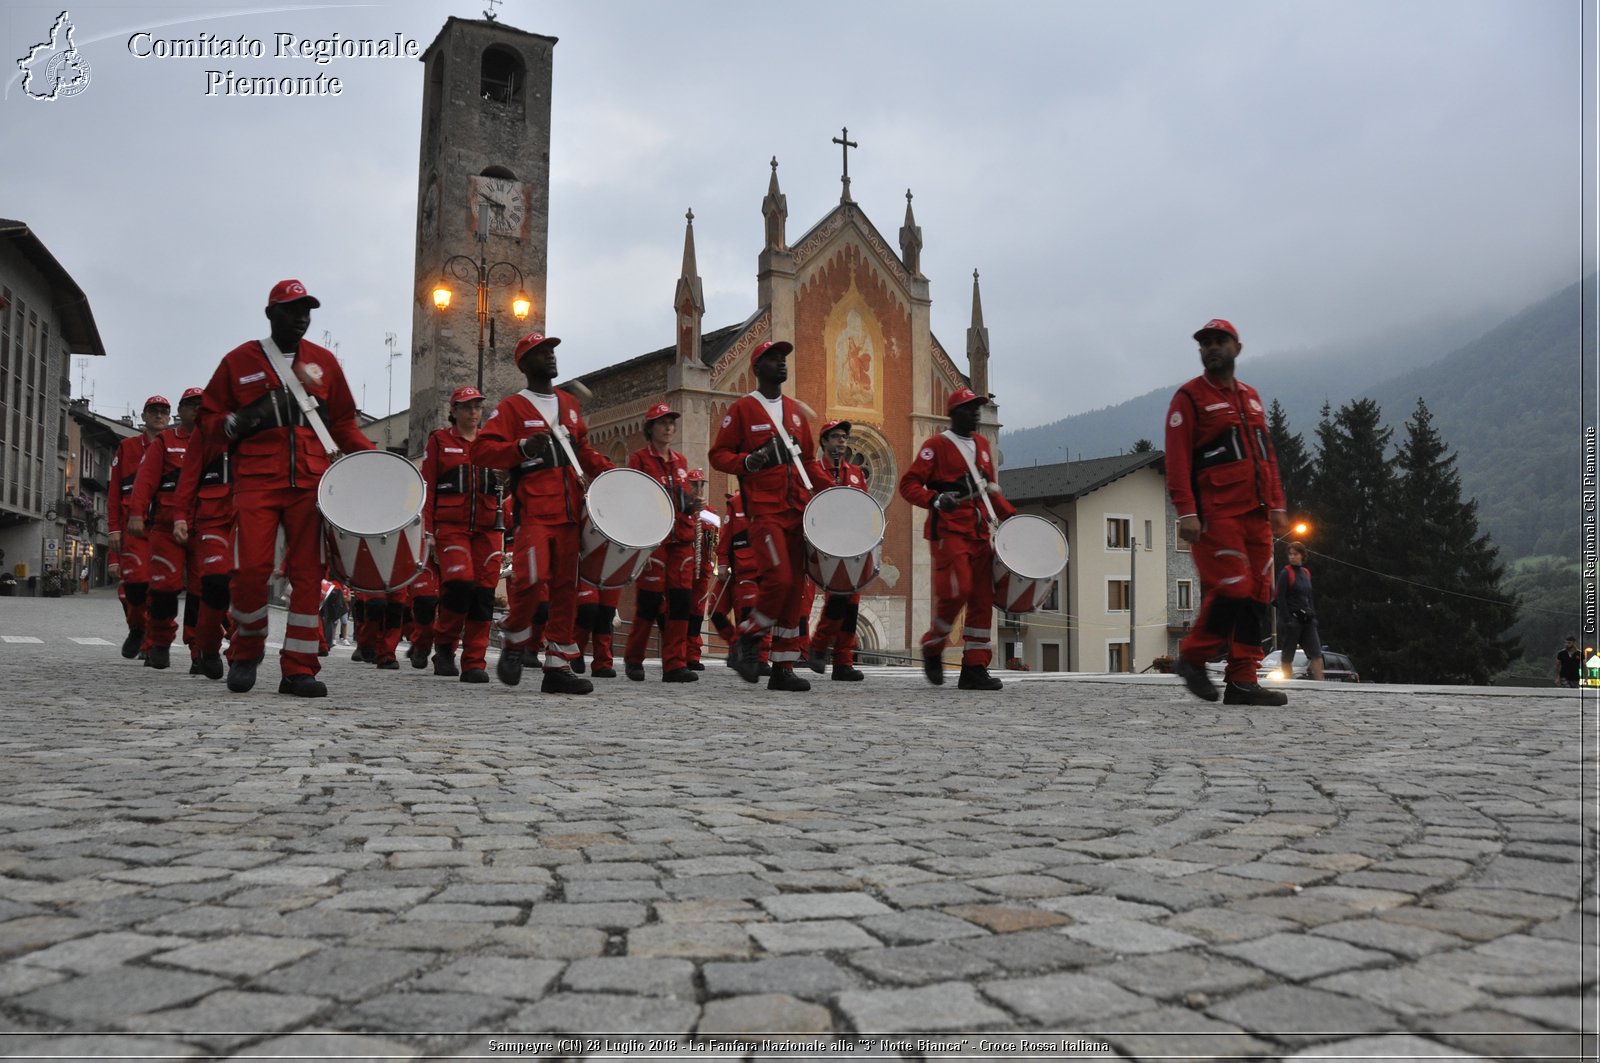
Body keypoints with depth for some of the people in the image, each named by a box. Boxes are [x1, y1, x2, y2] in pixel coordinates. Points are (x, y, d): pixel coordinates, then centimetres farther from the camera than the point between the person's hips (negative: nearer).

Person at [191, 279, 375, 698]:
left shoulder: (324, 362, 15)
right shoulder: (239, 361, 10)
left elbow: (343, 423, 18)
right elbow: (209, 420, 12)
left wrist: (371, 455, 3)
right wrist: (239, 422, -10)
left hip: (311, 482, 2)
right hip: (256, 482, -2)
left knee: (308, 574, -3)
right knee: (251, 569, -10)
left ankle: (299, 669, 3)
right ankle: (246, 652, 15)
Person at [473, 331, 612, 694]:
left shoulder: (570, 404, 19)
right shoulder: (511, 407, 2)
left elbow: (584, 449, 27)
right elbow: (481, 450, -7)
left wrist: (609, 472, 11)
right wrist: (523, 447, -21)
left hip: (569, 513, 6)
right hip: (533, 512, -5)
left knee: (566, 589, 4)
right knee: (532, 579, -19)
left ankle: (558, 667, 10)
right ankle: (515, 642, 7)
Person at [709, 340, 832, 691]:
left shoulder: (794, 410, 18)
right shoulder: (742, 409, 1)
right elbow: (718, 454, 0)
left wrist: (831, 490, 7)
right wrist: (748, 462, -19)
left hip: (798, 510, 6)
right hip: (765, 510, -6)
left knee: (795, 588, 3)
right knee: (779, 579, -20)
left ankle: (783, 669, 10)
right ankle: (745, 642, 4)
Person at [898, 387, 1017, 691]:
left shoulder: (982, 445, 18)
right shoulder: (937, 445, -3)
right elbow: (908, 485, -8)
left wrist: (1010, 514, 14)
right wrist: (936, 500, -25)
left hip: (980, 533, 7)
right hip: (949, 532, -7)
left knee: (982, 599, 1)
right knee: (956, 591, -17)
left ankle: (975, 669, 4)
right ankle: (933, 647, 9)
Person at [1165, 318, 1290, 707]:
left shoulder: (1251, 397, 20)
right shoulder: (1190, 397, 0)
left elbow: (1267, 454, 22)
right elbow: (1177, 459, -8)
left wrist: (1276, 505, 13)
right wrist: (1186, 513, -17)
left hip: (1255, 514, 7)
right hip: (1216, 515, -7)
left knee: (1257, 594, 2)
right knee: (1231, 590, -13)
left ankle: (1242, 680, 6)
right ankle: (1193, 657, 7)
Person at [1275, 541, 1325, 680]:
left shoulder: (1306, 573, 14)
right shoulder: (1285, 573, -6)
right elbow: (1280, 598, -11)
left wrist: (1313, 616, 12)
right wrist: (1287, 620, -17)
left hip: (1307, 619, 6)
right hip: (1291, 618, -6)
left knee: (1316, 653, -3)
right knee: (1288, 656, 0)